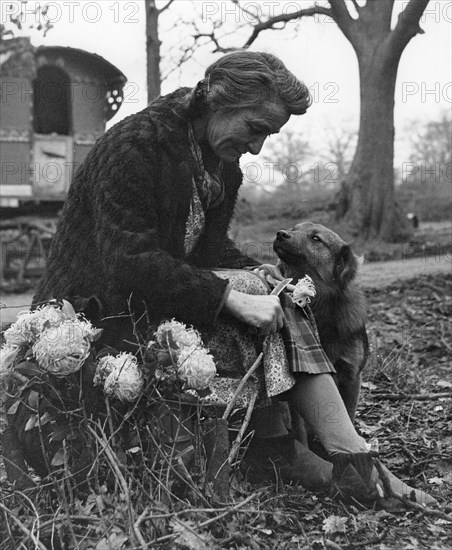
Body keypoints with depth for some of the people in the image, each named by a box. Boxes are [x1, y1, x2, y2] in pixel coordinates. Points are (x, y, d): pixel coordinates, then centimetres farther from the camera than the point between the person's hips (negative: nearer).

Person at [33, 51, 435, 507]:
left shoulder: (223, 167, 8)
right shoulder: (131, 147, -19)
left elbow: (208, 249, 9)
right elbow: (131, 265, -26)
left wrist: (263, 278, -11)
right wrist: (232, 298, -29)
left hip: (168, 295, 8)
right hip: (98, 309, -8)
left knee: (281, 307, -13)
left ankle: (349, 454, -16)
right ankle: (349, 457, -20)